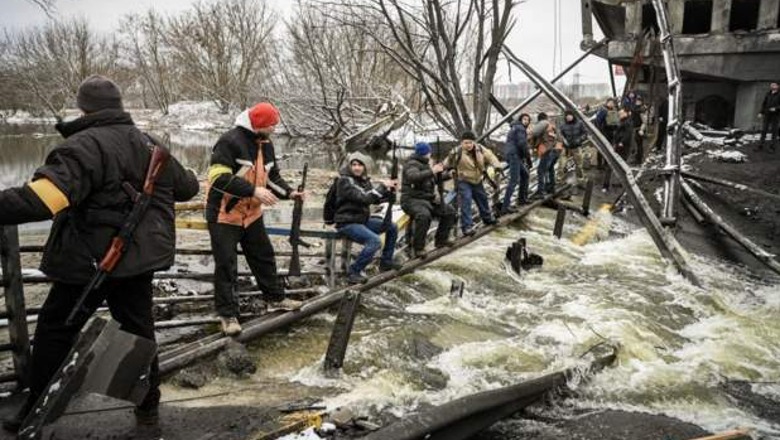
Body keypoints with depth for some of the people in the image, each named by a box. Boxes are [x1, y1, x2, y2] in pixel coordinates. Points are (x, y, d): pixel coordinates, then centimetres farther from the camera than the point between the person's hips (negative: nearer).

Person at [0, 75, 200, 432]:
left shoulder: (85, 145, -16)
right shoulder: (149, 145, 9)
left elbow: (45, 194, -32)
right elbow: (186, 186, 23)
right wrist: (191, 178, 45)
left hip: (90, 261, -6)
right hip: (140, 258, 7)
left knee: (54, 331, 10)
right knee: (138, 329, 16)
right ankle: (148, 405, 25)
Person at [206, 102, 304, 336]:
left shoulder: (266, 144, 5)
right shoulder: (230, 141, -21)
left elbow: (272, 176, 15)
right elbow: (219, 178, -28)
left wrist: (289, 192, -2)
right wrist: (254, 190, -32)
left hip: (252, 214, 8)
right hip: (224, 215, -8)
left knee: (264, 256, 17)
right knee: (226, 265, -1)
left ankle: (275, 298, 33)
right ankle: (228, 314, 10)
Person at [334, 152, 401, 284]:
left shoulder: (364, 180, 7)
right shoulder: (344, 181, -17)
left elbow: (376, 199, 13)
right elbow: (364, 199, -27)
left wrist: (389, 189, -3)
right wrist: (382, 186, -21)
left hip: (362, 219, 9)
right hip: (347, 223, -9)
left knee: (392, 227, 9)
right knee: (375, 241, -29)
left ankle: (386, 262, 20)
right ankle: (353, 272, -17)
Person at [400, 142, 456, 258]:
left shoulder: (426, 163, 17)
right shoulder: (412, 164, -12)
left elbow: (436, 180, 22)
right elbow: (413, 177, -34)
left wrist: (439, 172, 2)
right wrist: (431, 171, -33)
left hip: (428, 199, 9)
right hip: (412, 200, -9)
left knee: (449, 211, 7)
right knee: (424, 215, -38)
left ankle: (441, 239, 18)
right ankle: (418, 248, -27)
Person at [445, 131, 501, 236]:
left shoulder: (480, 149, -9)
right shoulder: (457, 152, -21)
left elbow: (490, 157, -8)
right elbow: (448, 163, -17)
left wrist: (498, 166, -23)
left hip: (477, 180, 6)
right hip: (464, 181, -5)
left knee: (483, 199, 21)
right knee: (466, 202, -17)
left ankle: (487, 218, 45)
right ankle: (467, 227, -14)